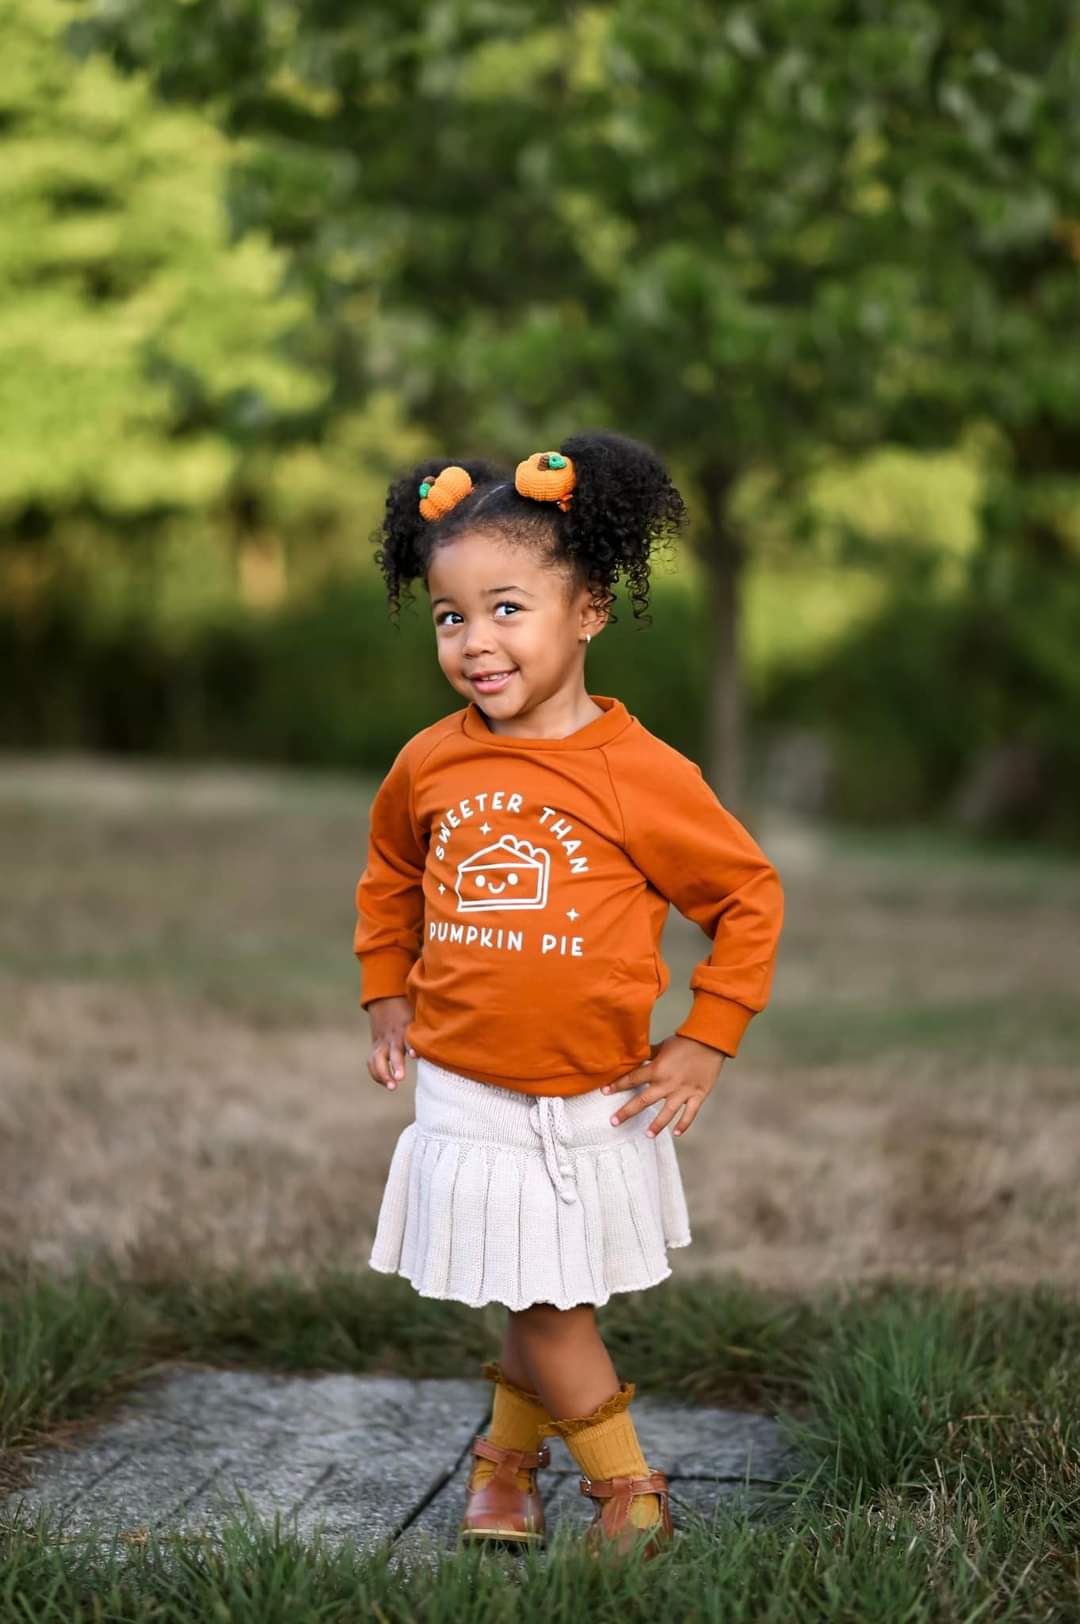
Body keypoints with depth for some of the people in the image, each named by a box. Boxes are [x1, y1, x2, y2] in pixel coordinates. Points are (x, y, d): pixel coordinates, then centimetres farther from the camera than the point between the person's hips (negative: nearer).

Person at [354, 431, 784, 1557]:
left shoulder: (640, 774, -14)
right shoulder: (427, 765, -4)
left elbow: (750, 896, -4)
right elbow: (389, 878, 18)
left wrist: (704, 1044, -5)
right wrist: (387, 1000, 13)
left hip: (596, 1101, -1)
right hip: (467, 1097, 2)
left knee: (554, 1303, 12)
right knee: (537, 1305, 4)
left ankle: (507, 1450, 38)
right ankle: (624, 1482, 24)